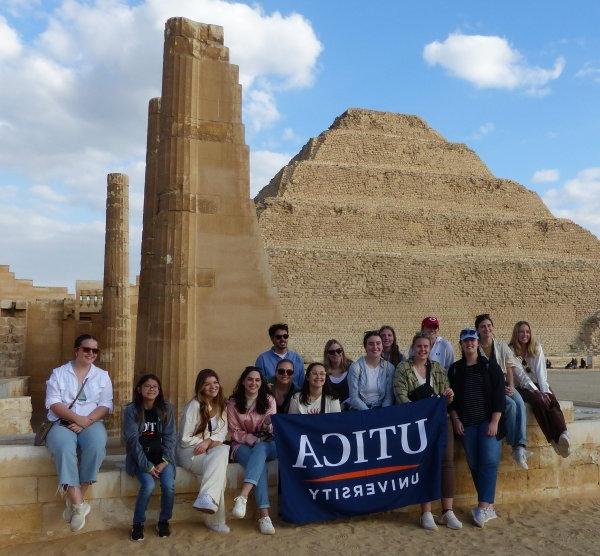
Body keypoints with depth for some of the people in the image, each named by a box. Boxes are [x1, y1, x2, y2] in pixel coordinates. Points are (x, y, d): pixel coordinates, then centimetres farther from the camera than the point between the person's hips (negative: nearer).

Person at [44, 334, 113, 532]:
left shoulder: (102, 376, 13)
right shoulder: (59, 373, 9)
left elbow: (106, 406, 4)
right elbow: (53, 403, -3)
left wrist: (86, 422, -13)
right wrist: (77, 418, -17)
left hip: (92, 423, 1)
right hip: (62, 423, -1)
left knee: (96, 446, -33)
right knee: (64, 448, -35)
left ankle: (74, 499, -19)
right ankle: (78, 504, -33)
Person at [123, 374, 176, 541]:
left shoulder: (166, 409, 2)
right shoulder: (130, 410, -5)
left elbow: (170, 437, 1)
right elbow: (132, 439, -10)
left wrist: (164, 462, -12)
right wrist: (147, 465, -17)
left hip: (162, 455, 2)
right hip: (140, 457, -2)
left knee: (169, 485, -22)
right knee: (148, 485, -26)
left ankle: (164, 521, 4)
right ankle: (138, 524, -2)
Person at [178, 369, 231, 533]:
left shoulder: (221, 405, 8)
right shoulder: (194, 406, -11)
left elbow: (222, 432, 4)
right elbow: (185, 439, -12)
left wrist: (208, 441, -17)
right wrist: (212, 442, -14)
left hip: (211, 451, 5)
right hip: (190, 452, -5)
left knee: (224, 450, -29)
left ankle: (206, 499, -27)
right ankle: (216, 521, -27)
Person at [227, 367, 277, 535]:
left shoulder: (269, 400, 5)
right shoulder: (233, 403, 4)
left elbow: (270, 431, -3)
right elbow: (235, 432, 2)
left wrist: (269, 423, -28)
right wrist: (252, 439, -16)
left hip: (266, 445, 1)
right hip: (242, 445, -1)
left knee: (260, 450, -37)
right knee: (260, 464, -33)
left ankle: (242, 497, -49)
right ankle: (264, 515, -39)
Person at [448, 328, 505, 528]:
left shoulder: (490, 366, 2)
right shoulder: (455, 369, 10)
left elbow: (499, 395, -3)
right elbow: (451, 397, 12)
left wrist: (494, 421, -10)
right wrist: (455, 419, 1)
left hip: (488, 422, -3)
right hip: (466, 424, 3)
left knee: (489, 461, -12)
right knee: (474, 464, 3)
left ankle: (483, 507, -10)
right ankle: (488, 506, 12)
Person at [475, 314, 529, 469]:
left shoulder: (502, 346, 9)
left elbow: (509, 369, 9)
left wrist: (511, 386, -8)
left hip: (504, 384, 4)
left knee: (520, 405, -25)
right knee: (511, 405, -29)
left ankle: (521, 445, -28)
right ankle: (515, 446, -22)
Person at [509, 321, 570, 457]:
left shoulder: (537, 348, 5)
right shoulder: (511, 350, -5)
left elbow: (541, 372, -5)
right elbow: (521, 375, -13)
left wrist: (545, 391, -20)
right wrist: (537, 391, -23)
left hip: (538, 384, 3)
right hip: (522, 387, -3)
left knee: (552, 400, -29)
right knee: (538, 400, -33)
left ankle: (563, 435, -51)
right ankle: (553, 440, -41)